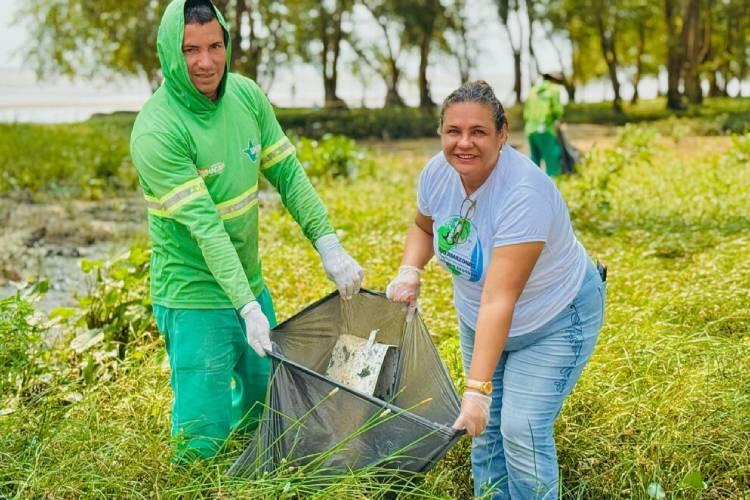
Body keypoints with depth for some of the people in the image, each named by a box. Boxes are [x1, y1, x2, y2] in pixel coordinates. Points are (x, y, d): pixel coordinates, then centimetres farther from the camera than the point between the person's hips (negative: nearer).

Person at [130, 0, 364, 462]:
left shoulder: (247, 96, -2)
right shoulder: (157, 130, -22)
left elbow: (288, 174, 3)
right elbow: (203, 224, -26)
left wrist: (329, 245, -7)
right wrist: (247, 307, -29)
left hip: (251, 283, 7)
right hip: (196, 299, -7)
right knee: (205, 439, -3)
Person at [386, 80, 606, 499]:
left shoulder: (524, 193, -35)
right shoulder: (438, 172, -15)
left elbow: (500, 300, -38)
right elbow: (424, 227, 10)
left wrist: (478, 388, -40)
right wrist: (410, 272, -11)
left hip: (554, 320, -6)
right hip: (480, 318, 6)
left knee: (522, 430, -13)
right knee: (485, 425, 6)